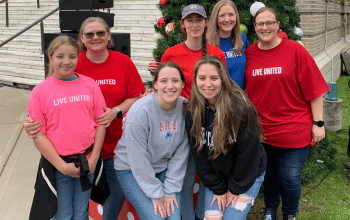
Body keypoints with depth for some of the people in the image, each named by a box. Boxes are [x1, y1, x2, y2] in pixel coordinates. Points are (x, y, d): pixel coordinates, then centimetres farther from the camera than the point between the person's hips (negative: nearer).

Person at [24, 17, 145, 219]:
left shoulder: (124, 62, -3)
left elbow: (136, 97, 1)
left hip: (114, 144, 2)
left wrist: (115, 111, -16)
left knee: (118, 194, 13)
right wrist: (32, 121, -23)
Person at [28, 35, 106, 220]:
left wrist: (94, 158, -6)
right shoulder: (41, 91, -6)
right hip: (57, 164, -2)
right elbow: (38, 134, -8)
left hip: (87, 162, 2)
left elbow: (100, 122, 1)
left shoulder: (90, 85, -1)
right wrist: (61, 165, -12)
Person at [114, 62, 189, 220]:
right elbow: (138, 159, -19)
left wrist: (170, 190, -8)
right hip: (131, 170, -4)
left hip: (164, 169, 4)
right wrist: (156, 194, -16)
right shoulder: (140, 111, -22)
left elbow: (181, 153, -6)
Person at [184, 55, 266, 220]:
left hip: (248, 175, -3)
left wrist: (236, 187, -10)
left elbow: (248, 152, -17)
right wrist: (218, 188, -5)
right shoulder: (192, 112, -12)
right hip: (215, 176, 3)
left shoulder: (241, 108, -24)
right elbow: (198, 153, -6)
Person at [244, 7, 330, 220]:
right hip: (261, 130, 3)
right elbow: (245, 91, 10)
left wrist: (318, 123, -7)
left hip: (293, 130, -2)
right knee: (268, 175, 17)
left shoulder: (296, 51, -8)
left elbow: (314, 89, -7)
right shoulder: (249, 54, 1)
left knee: (290, 179, 4)